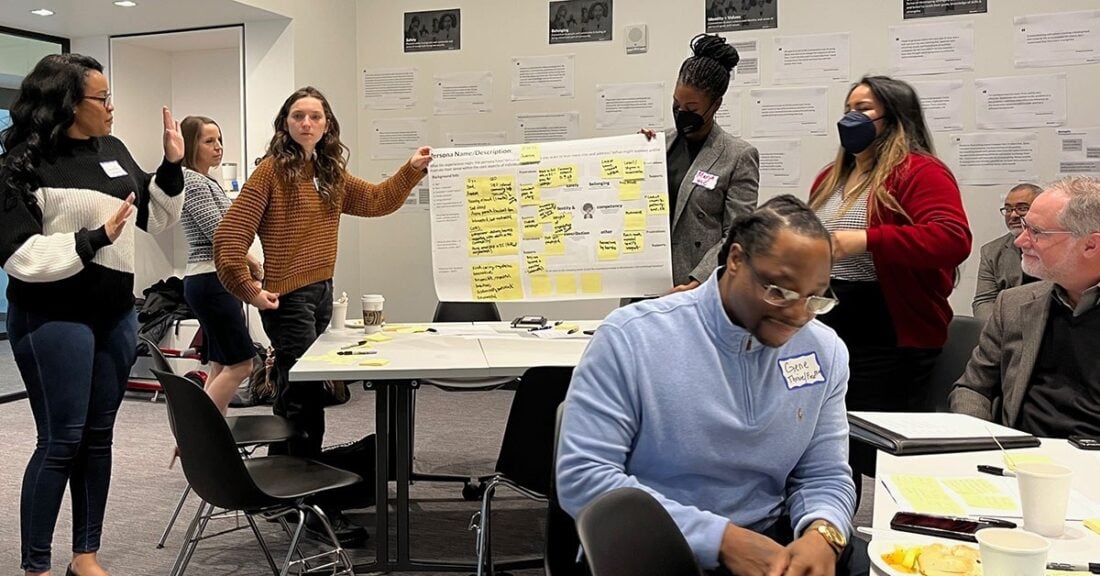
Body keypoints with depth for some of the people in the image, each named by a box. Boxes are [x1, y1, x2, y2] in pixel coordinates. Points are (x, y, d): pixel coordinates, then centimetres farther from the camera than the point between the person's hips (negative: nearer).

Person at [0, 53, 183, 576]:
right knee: (61, 441, -1)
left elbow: (154, 219, 15)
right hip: (53, 320, -6)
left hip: (116, 313, 6)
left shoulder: (113, 150, 7)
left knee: (98, 437, 12)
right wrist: (94, 239, -22)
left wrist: (172, 167, 2)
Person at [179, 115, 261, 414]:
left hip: (219, 281, 10)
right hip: (210, 281, -10)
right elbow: (218, 233, -17)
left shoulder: (208, 182, 19)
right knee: (241, 363, -9)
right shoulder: (192, 181, -11)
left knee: (221, 366, 9)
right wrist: (251, 261, -3)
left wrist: (244, 266, 9)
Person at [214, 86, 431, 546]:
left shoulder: (332, 173, 10)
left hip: (322, 293, 8)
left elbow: (376, 201, 22)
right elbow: (229, 236, -13)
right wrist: (248, 290, -19)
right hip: (287, 298, -8)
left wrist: (412, 169, 12)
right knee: (305, 398, -8)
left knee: (293, 396, 18)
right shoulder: (272, 171, -10)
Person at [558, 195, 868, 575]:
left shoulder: (824, 352, 2)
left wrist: (822, 532, -17)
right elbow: (582, 476, -17)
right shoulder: (631, 337, -14)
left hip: (771, 545, 3)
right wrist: (723, 538, -21)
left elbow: (824, 476, 8)